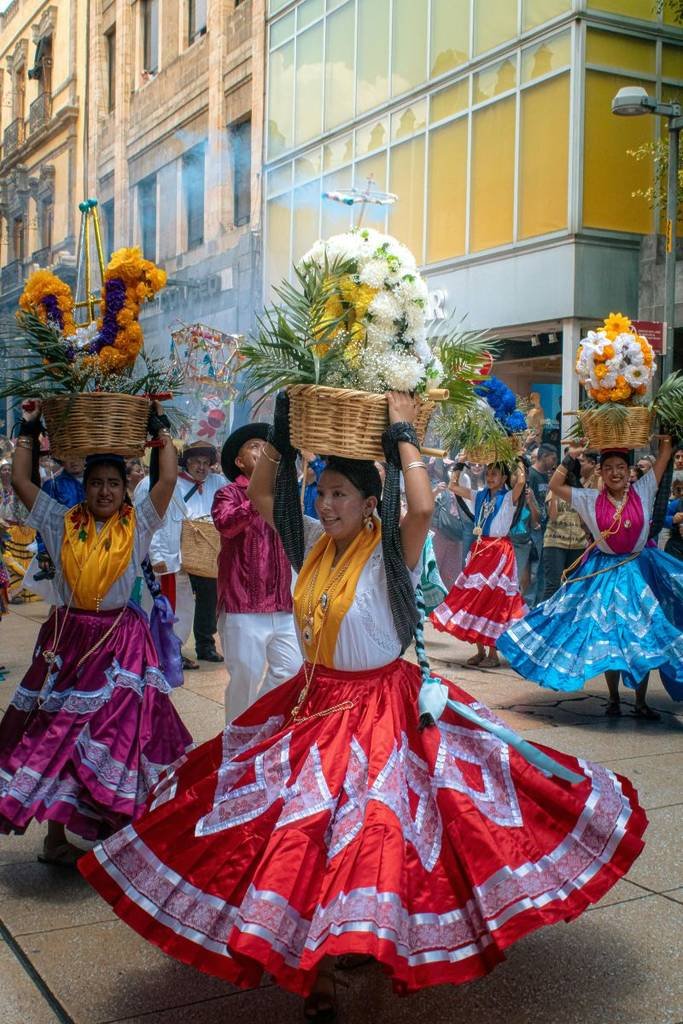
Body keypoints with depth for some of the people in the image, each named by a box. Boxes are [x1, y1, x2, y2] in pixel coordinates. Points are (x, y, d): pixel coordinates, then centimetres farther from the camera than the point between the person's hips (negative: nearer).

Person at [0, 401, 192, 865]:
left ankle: (115, 825, 15)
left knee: (118, 731, -1)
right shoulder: (63, 524, 5)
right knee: (57, 731, 4)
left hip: (120, 642, -2)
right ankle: (56, 833, 15)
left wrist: (161, 428, -2)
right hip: (67, 639, 2)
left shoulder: (137, 526, 0)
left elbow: (169, 481, -10)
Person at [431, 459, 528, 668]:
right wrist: (460, 465, 12)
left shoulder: (508, 498, -4)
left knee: (492, 600, -7)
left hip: (499, 551, -6)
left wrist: (519, 461, -9)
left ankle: (493, 654, 1)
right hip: (479, 549, 6)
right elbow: (454, 487, 17)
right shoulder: (480, 496, 12)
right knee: (473, 598, 6)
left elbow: (521, 481, -23)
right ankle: (480, 651, 15)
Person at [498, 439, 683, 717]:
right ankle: (613, 698, 21)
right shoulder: (591, 500, -1)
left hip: (640, 570, 0)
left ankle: (641, 702, 13)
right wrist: (572, 456, -5)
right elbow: (555, 485, -3)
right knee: (608, 636, 6)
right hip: (604, 573, 0)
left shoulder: (642, 492, -2)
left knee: (643, 636, 2)